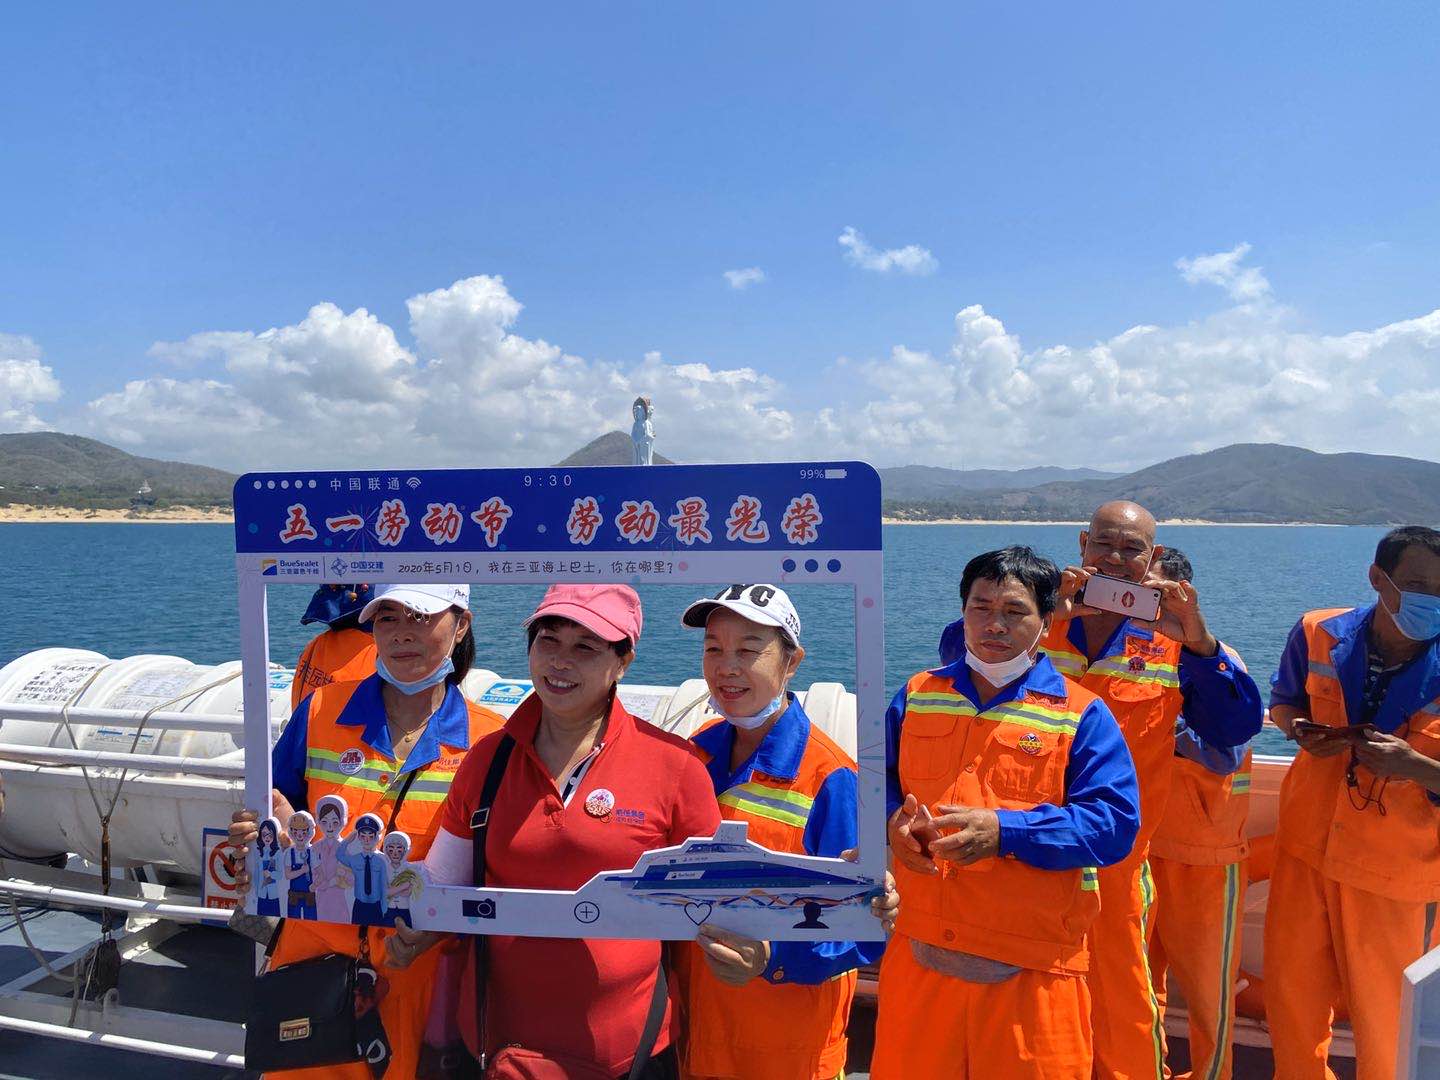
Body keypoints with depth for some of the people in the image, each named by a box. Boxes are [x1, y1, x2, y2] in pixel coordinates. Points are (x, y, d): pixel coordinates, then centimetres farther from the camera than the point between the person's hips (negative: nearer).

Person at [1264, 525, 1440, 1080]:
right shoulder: (1319, 635, -8)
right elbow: (1283, 701, 11)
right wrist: (1301, 730, -9)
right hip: (1307, 847, 3)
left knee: (1384, 1014, 12)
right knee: (1290, 992, 16)